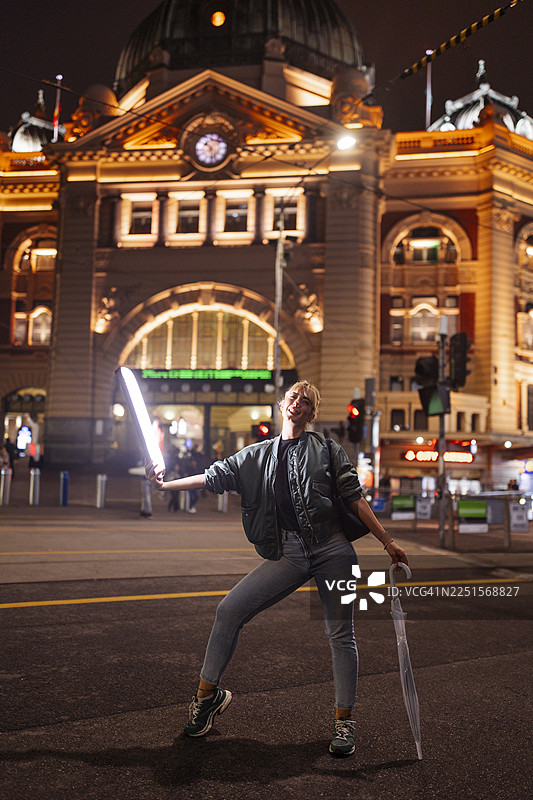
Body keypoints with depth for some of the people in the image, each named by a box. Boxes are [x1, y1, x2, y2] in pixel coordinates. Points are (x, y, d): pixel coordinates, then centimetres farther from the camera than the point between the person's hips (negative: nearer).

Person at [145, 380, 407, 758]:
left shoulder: (327, 449, 9)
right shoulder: (258, 455, 16)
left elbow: (355, 498, 8)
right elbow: (216, 476, 12)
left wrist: (387, 540, 4)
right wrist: (165, 485, 4)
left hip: (333, 548, -2)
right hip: (288, 554, 2)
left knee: (341, 635, 1)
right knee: (229, 611, -6)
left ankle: (344, 721, 18)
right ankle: (208, 694, 12)